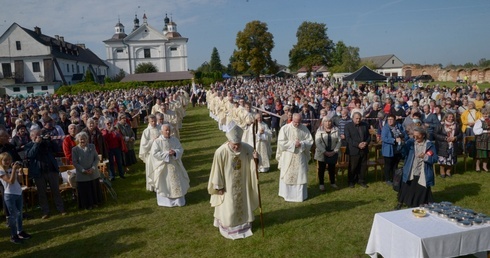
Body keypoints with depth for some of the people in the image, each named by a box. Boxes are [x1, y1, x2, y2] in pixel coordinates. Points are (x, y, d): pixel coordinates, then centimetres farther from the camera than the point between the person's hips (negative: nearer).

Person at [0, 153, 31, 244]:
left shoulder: (13, 169, 9)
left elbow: (20, 180, 5)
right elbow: (11, 181, -20)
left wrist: (20, 170, -5)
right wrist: (14, 169, -22)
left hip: (19, 193, 6)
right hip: (9, 195, -6)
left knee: (19, 213, 14)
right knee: (13, 215, -3)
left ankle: (20, 231, 27)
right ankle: (13, 235, 6)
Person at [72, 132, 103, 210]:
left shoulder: (92, 146, -1)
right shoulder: (75, 149, -7)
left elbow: (97, 158, 1)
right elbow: (75, 162, -8)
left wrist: (93, 168, -13)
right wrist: (83, 170, -16)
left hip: (93, 173, 2)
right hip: (82, 175, -2)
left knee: (94, 188, 13)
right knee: (84, 190, 5)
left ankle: (95, 202, 29)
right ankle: (87, 205, 21)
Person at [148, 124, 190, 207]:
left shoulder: (175, 140, 3)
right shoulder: (157, 141, -8)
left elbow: (181, 149, 1)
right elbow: (154, 153, -16)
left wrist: (175, 152, -20)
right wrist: (167, 153, -21)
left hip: (174, 165, 4)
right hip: (163, 166, -3)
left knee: (176, 182, 8)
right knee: (164, 183, 3)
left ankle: (178, 200, 19)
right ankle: (165, 200, 15)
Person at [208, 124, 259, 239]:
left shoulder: (246, 148, -17)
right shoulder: (220, 152, -27)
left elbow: (251, 164, -4)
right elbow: (217, 170, -17)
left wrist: (255, 158, -28)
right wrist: (219, 186, -10)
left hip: (242, 184, 4)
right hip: (227, 185, -4)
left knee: (242, 204, 21)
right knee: (228, 208, 12)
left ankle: (243, 225, 44)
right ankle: (228, 227, 36)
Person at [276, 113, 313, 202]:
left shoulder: (304, 128, -1)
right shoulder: (285, 128, -9)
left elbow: (310, 141, 0)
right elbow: (281, 142, -13)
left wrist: (301, 144, -18)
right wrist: (293, 144, -18)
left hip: (300, 156, 2)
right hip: (288, 156, -2)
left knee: (300, 175, 7)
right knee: (287, 175, 7)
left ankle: (300, 195, 20)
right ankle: (286, 194, 21)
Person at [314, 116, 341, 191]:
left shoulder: (335, 130, 1)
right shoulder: (319, 130, -6)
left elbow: (339, 141, 0)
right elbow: (317, 142, -12)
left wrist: (335, 151, -10)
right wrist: (325, 152, -18)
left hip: (333, 153, 2)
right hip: (322, 153, -2)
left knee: (332, 168, 13)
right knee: (321, 169, 6)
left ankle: (332, 183, 28)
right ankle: (321, 184, 17)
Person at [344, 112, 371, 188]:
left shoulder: (365, 125, 10)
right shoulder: (348, 126, -4)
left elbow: (369, 135, 12)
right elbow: (348, 138, -12)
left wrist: (366, 142, -10)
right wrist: (358, 145, -20)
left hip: (364, 150, 4)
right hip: (353, 150, -4)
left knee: (363, 166, 10)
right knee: (353, 167, 5)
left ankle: (361, 181, 26)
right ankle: (351, 181, 21)